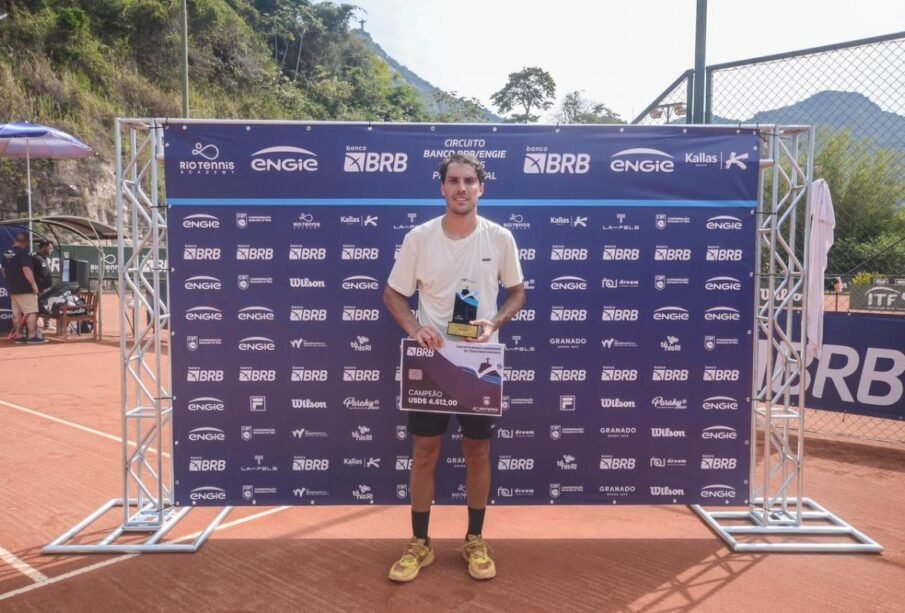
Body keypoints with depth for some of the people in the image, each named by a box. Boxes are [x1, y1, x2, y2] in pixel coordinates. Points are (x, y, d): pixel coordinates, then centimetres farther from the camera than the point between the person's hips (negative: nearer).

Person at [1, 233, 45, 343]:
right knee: (31, 312, -7)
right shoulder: (22, 252, -15)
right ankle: (32, 336, -11)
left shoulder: (6, 253, 12)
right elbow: (26, 270, -23)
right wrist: (34, 284, -21)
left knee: (16, 313, 9)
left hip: (12, 288, 9)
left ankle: (19, 336, 11)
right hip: (24, 288, -9)